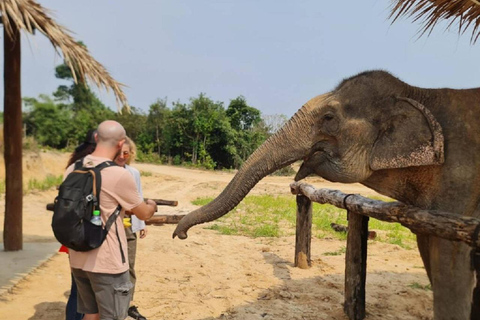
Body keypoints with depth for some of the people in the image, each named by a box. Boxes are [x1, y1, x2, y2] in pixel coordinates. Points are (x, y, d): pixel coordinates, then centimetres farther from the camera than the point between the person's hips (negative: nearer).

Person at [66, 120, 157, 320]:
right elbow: (144, 214, -7)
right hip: (107, 262, -6)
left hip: (78, 259, 7)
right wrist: (152, 205, 16)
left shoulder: (72, 169, -1)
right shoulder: (119, 175, -20)